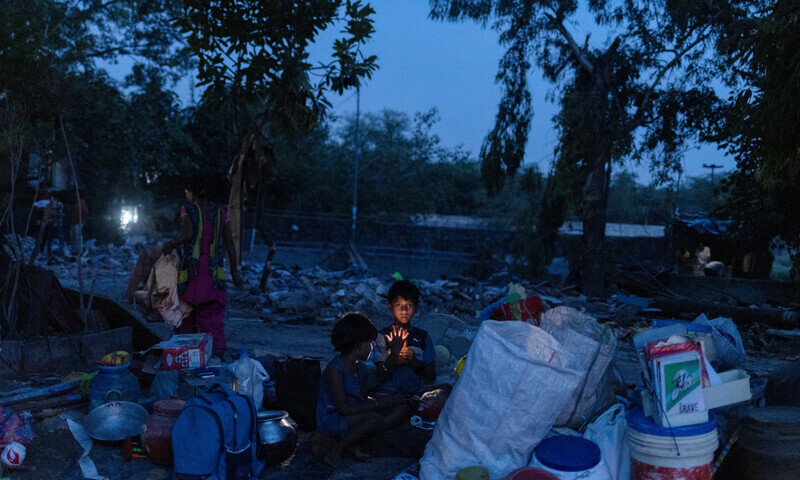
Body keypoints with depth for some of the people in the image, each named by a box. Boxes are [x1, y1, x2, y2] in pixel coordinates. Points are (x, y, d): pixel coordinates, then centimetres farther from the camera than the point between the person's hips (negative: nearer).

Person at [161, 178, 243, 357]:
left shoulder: (188, 209, -2)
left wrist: (170, 244, -2)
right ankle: (216, 351, -1)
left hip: (191, 267, -2)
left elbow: (187, 235, -19)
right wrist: (234, 270, 9)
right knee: (213, 314, 4)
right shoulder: (220, 211, 7)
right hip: (214, 272, 2)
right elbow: (229, 243, 5)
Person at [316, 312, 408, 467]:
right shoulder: (335, 369, -21)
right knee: (373, 418, -35)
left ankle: (355, 443, -11)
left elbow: (363, 399, 9)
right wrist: (377, 404, -21)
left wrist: (389, 400, -7)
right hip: (330, 419, -9)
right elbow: (344, 409, -24)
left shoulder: (360, 368, 6)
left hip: (354, 414, 9)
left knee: (401, 409, -4)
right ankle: (334, 453, -17)